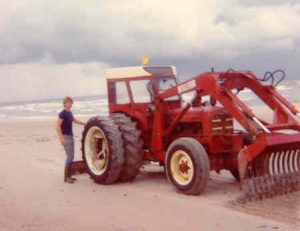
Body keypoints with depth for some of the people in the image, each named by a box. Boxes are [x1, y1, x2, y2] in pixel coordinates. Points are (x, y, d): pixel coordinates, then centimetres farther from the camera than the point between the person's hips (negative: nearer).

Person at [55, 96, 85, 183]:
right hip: (65, 137, -9)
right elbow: (57, 126, -19)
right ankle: (66, 177, -1)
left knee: (71, 156, 11)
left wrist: (85, 124, 27)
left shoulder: (70, 113, 10)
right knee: (69, 156, -9)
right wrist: (61, 138, -24)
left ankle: (68, 175, 20)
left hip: (70, 136, 9)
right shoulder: (62, 113, -15)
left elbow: (75, 120, 29)